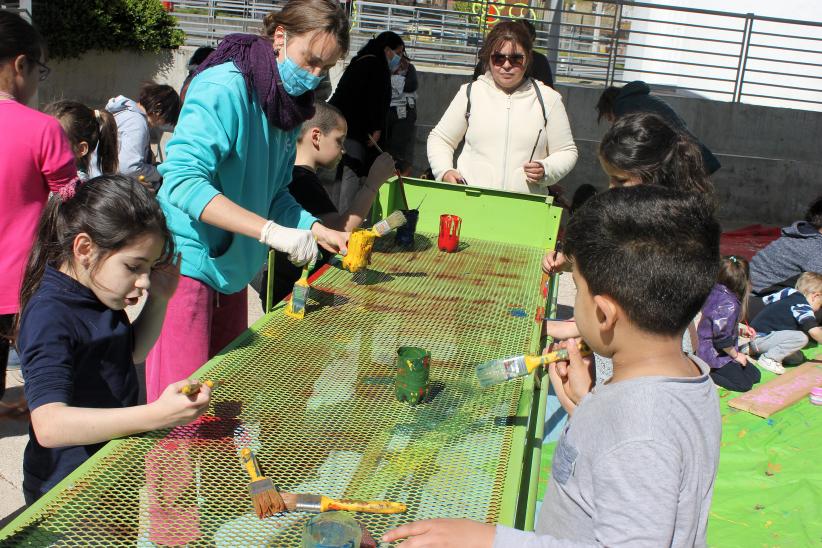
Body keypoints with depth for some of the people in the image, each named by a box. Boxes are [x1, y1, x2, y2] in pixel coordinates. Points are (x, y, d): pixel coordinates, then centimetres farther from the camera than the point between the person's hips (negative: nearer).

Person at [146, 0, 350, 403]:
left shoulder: (290, 105, 8)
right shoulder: (224, 87, -18)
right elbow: (183, 180, -29)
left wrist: (316, 230, -2)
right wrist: (271, 231, -34)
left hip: (231, 267, 9)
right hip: (188, 261, -8)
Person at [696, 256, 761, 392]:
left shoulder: (715, 292, -3)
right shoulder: (728, 305, -30)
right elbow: (722, 338, -26)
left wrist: (741, 330, 16)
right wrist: (736, 355, -10)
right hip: (715, 355, -9)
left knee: (755, 376, 12)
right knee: (744, 384, -4)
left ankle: (708, 370, 10)